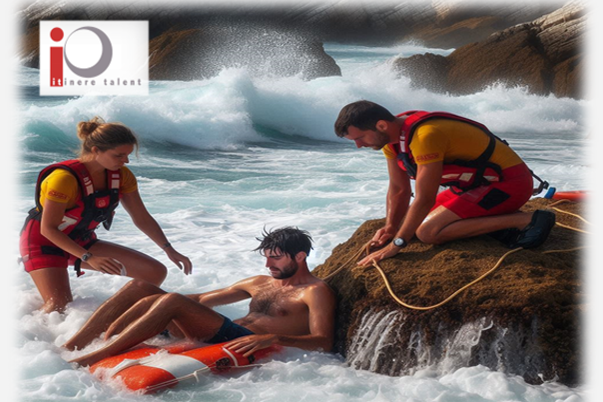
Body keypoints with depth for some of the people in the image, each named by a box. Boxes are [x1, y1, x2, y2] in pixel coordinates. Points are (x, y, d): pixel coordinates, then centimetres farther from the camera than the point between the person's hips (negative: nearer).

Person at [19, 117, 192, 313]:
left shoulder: (121, 176, -11)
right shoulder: (65, 179, -31)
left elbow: (142, 219, -2)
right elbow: (48, 229, -27)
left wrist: (169, 250, -11)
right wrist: (88, 258, -34)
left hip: (82, 242, 6)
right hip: (44, 241, -6)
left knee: (156, 272, -6)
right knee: (59, 306, -27)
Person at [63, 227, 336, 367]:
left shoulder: (316, 292, 4)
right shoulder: (260, 283, 27)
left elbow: (324, 342, -13)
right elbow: (201, 300, 32)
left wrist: (272, 338, -29)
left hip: (246, 345, -8)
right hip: (222, 335, 8)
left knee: (172, 302, -29)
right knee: (140, 288, -5)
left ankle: (89, 360, -27)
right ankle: (67, 348, -11)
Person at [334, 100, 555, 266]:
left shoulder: (425, 135, -30)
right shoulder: (390, 136, -1)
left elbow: (424, 199, -28)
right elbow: (398, 189, 9)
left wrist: (396, 244, -23)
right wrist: (390, 227, -1)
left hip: (510, 182, -10)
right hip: (480, 181, 10)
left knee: (427, 231, -20)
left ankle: (525, 221, -16)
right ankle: (502, 221, 5)